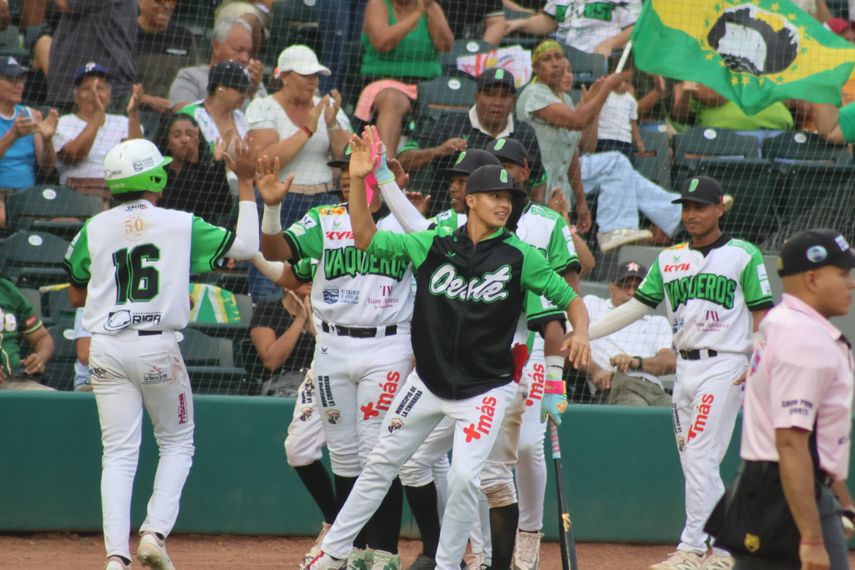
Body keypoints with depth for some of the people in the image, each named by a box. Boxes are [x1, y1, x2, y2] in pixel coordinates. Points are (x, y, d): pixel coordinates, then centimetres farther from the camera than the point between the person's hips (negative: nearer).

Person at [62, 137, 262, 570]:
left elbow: (76, 295, 11)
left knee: (119, 453, 3)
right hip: (157, 348, -2)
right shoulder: (180, 226, -3)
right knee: (176, 442, 15)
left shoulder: (94, 230, 3)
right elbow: (246, 246, 2)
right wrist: (246, 184, 9)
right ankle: (155, 532, -2)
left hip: (107, 350, 2)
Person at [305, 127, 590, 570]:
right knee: (381, 463, 10)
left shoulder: (520, 257, -7)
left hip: (485, 388, -2)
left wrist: (580, 332, -26)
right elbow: (367, 238, -2)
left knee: (464, 477, -14)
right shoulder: (434, 245, -2)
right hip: (429, 381, 2)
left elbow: (569, 297, -4)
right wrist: (359, 181, -14)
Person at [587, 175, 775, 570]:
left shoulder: (743, 255, -1)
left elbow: (762, 315, -3)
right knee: (696, 464, 6)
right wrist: (579, 335, 4)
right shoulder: (669, 259, 13)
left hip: (723, 367, -6)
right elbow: (636, 307, 12)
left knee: (700, 458, -12)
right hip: (684, 369, 6)